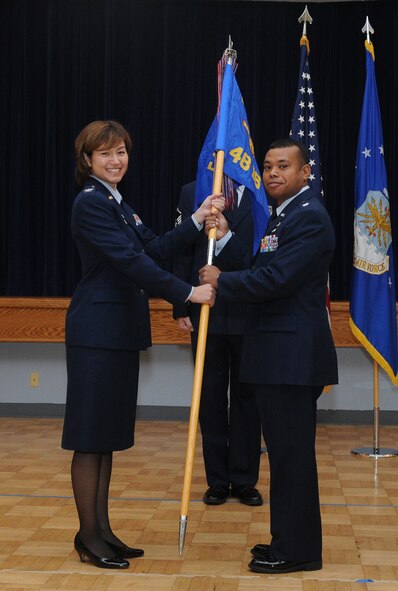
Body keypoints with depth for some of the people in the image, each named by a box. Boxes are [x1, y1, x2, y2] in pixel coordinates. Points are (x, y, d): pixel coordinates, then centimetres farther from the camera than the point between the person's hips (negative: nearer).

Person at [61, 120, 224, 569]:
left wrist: (198, 219, 8)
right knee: (90, 435, -1)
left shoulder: (117, 204, 17)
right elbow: (131, 261, -20)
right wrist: (187, 293, -20)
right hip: (97, 332, -9)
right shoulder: (90, 203, -13)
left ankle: (102, 529, 21)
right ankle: (88, 536, 8)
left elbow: (155, 249, 12)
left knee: (109, 434, 13)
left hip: (121, 331, 9)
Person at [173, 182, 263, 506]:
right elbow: (182, 252, 4)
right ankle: (217, 480, 17)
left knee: (246, 396, 8)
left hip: (250, 313, -1)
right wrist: (182, 307, 0)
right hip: (206, 312, 1)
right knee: (211, 397, 7)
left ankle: (244, 479, 18)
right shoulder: (192, 193, 4)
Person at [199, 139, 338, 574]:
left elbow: (275, 278, -22)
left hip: (294, 357, -10)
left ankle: (297, 549, 7)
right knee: (286, 451, 15)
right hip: (279, 355, 10)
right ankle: (289, 539, 25)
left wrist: (221, 281, -10)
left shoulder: (309, 216, -13)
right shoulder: (284, 215, 18)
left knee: (292, 453, -3)